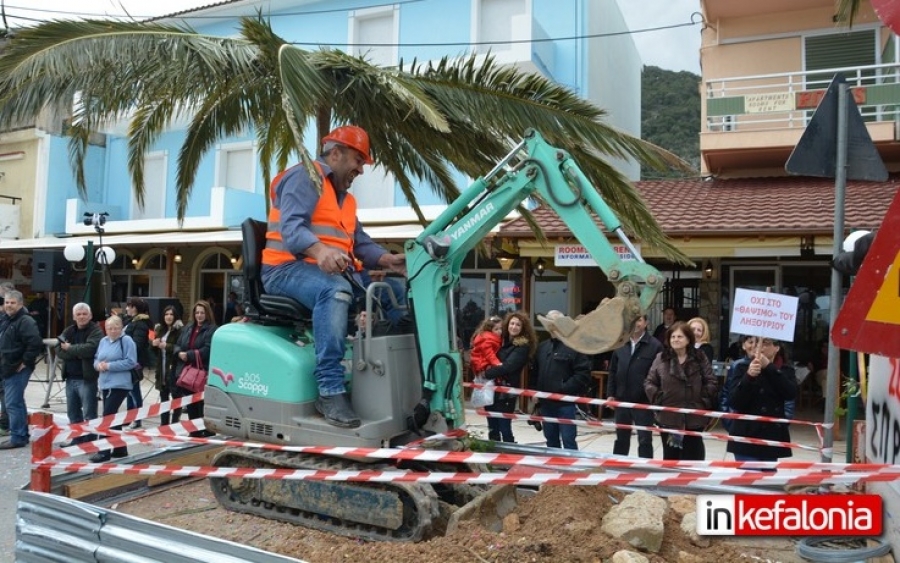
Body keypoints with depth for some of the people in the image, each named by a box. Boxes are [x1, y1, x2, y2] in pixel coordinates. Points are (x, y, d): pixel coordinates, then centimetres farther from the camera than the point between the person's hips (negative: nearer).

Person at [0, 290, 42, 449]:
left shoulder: (25, 321, -16)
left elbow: (36, 343, -28)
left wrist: (25, 362, -21)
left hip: (18, 370, -10)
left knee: (13, 403, -8)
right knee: (17, 403, 15)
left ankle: (17, 437, -2)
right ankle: (22, 435, 23)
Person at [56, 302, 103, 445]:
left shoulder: (95, 331, -7)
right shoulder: (69, 331, 12)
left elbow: (89, 349, -25)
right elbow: (59, 351, -1)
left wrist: (70, 348, -11)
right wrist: (78, 352, -16)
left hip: (87, 378, -7)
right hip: (70, 378, 7)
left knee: (89, 414, -2)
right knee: (73, 413, 16)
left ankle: (90, 441, 4)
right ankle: (77, 439, 28)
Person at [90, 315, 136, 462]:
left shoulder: (127, 341, -8)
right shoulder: (103, 341, 14)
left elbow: (130, 362, -15)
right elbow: (96, 358, 20)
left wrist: (109, 365, -18)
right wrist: (98, 365, -4)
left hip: (119, 385, -8)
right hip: (105, 384, 8)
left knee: (107, 416, -11)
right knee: (112, 417, 13)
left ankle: (104, 452, -6)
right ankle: (120, 448, 23)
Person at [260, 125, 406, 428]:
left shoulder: (344, 197, 23)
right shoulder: (304, 177, -4)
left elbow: (360, 243, 12)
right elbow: (291, 227, -21)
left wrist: (389, 260, -9)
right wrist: (320, 250, -42)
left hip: (330, 273, 9)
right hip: (287, 268, -8)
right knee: (335, 290, -39)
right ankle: (330, 391, -40)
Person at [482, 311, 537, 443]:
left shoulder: (523, 346, -7)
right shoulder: (501, 340, 12)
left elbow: (508, 367, -18)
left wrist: (486, 373, -15)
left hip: (506, 392, -6)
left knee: (505, 428, -2)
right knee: (492, 429, 13)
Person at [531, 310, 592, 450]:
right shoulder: (542, 347, 13)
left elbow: (583, 374, -14)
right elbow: (535, 371, 20)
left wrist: (564, 389, -17)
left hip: (565, 403, -7)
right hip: (545, 402, 7)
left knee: (568, 440, -3)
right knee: (551, 439, 16)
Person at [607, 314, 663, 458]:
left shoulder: (655, 346, -9)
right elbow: (613, 372, 10)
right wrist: (610, 394, 4)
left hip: (644, 402, -5)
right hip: (622, 400, 5)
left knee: (645, 440, 4)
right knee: (621, 438, 16)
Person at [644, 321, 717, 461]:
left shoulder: (700, 358, -1)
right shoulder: (661, 358, -1)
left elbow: (711, 382, 1)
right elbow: (649, 382, 3)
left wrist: (703, 400, -7)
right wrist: (659, 399, -8)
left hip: (693, 417, 0)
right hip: (668, 417, 0)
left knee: (692, 456, 9)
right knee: (670, 456, 11)